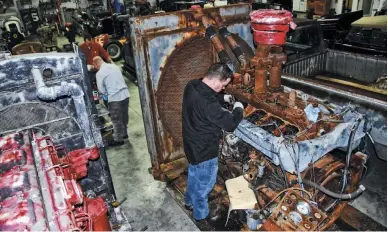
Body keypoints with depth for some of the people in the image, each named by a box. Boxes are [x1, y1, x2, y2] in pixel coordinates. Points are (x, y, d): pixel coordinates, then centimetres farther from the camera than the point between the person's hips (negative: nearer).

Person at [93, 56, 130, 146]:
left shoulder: (99, 73, -8)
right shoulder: (115, 66, 9)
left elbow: (101, 89, -3)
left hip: (115, 98, -7)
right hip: (125, 94, 7)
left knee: (116, 120, 8)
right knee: (124, 116, 22)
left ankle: (118, 139, 20)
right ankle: (124, 133, 39)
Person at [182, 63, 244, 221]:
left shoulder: (192, 86, -9)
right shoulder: (208, 103, -37)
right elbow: (230, 124, -26)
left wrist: (223, 98, 7)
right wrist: (238, 109, -9)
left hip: (192, 143, 9)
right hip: (204, 149, -9)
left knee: (194, 174, 30)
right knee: (205, 182, 15)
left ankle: (190, 201, 53)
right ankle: (201, 214, 38)